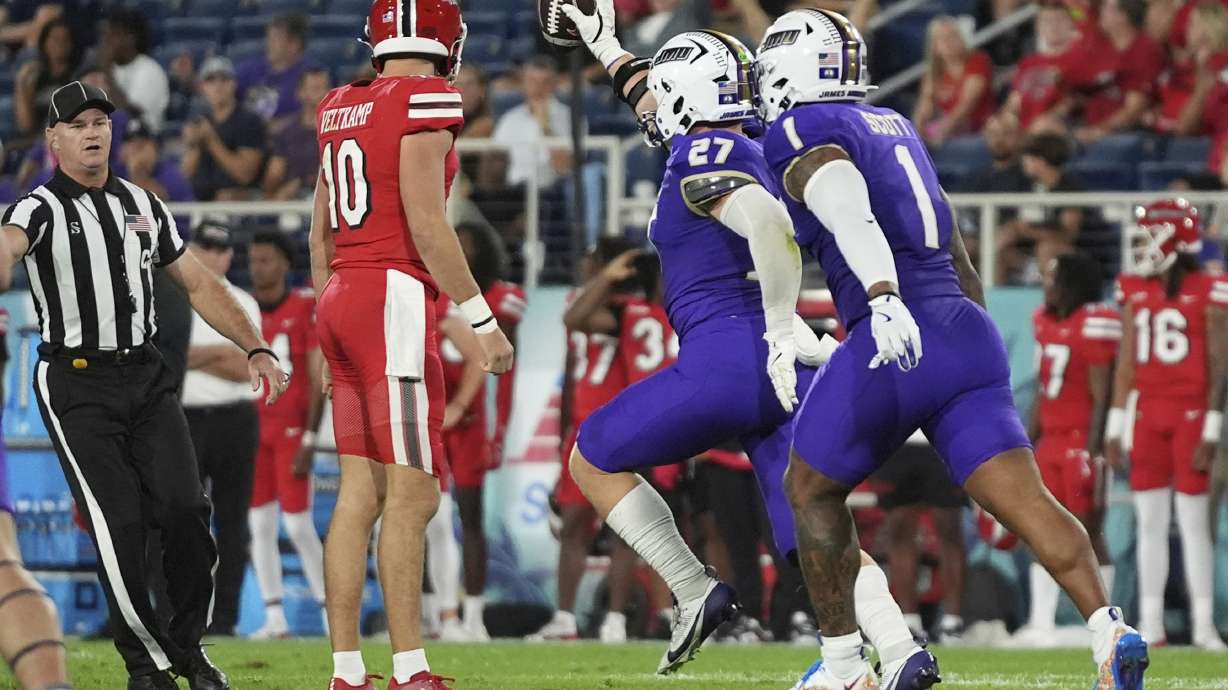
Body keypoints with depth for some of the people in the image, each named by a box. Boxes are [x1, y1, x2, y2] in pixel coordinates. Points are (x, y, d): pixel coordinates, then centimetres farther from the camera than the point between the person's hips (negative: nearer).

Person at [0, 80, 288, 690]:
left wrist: (255, 347, 11)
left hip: (144, 374, 4)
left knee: (184, 507, -8)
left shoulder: (143, 205, 13)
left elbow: (199, 284, 20)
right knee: (118, 522, -11)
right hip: (76, 381, -4)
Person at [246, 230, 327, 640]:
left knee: (298, 526, -8)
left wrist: (309, 440, -12)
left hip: (290, 428, -5)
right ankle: (274, 617, 9)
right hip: (252, 429, 5)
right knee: (259, 525, 4)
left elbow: (318, 381, -6)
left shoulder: (305, 310, -5)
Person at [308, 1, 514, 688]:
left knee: (361, 493, 7)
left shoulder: (340, 109, 15)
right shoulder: (427, 101, -9)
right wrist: (484, 320, -10)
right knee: (412, 494, -6)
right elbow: (425, 222, -15)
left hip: (341, 298, 8)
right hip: (395, 301, -8)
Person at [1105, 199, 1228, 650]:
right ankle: (1150, 623, 10)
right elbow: (1126, 363, 12)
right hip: (1148, 412, 5)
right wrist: (1115, 426, 10)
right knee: (1150, 520, 5)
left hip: (1191, 413, -5)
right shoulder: (1134, 292, 9)